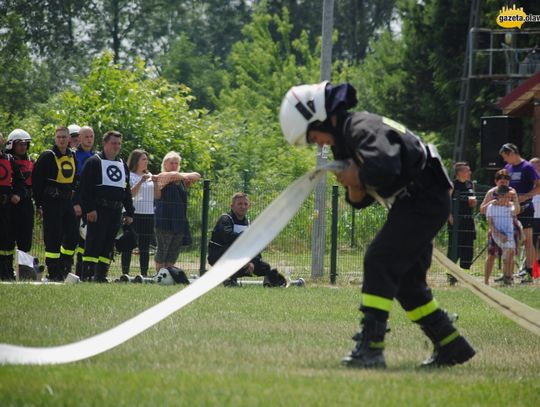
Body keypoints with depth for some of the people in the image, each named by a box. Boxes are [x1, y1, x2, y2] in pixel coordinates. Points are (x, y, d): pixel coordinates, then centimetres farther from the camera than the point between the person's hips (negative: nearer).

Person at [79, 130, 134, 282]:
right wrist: (89, 209, -17)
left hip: (116, 211, 7)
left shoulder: (123, 165, 20)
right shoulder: (94, 162, -2)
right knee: (94, 242, -10)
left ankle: (101, 275, 9)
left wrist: (129, 213, 16)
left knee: (108, 245, 6)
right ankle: (87, 274, -10)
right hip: (98, 211, -7)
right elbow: (85, 187, -9)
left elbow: (127, 192, 24)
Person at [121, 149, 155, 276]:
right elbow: (130, 194, -14)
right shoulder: (129, 175, -1)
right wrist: (141, 181, -22)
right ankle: (125, 274, -1)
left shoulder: (150, 176, 16)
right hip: (133, 214, -5)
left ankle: (144, 274, 8)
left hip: (149, 214, 5)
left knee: (145, 247, 5)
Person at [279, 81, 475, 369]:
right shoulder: (344, 142, 14)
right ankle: (451, 345, 20)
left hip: (424, 201, -11)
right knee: (405, 281, 13)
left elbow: (384, 167, -37)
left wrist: (356, 176, -18)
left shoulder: (362, 127, -18)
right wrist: (352, 185, -6)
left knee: (379, 261, -17)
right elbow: (360, 200, 17)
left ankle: (370, 347, -21)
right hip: (413, 205, 11)